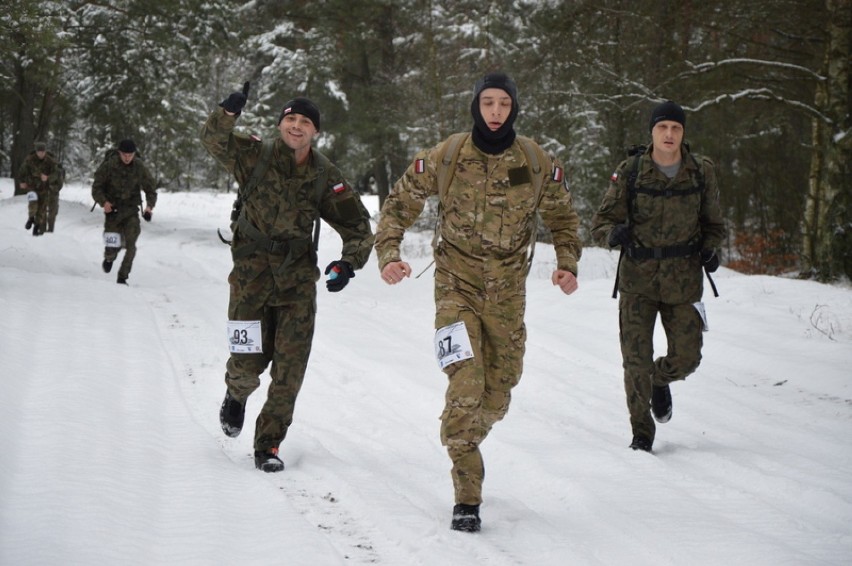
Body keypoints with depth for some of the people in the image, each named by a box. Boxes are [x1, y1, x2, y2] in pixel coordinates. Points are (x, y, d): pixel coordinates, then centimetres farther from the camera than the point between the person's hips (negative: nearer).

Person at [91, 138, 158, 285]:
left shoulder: (139, 167, -4)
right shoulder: (109, 165, -11)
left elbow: (151, 188, 5)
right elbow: (97, 187, -4)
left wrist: (150, 205, -13)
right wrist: (103, 202, -22)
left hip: (131, 210, 1)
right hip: (113, 209, -1)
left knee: (130, 245, -12)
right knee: (112, 247, -6)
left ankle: (122, 277, -1)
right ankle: (109, 258, 31)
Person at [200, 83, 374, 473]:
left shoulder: (325, 176, -1)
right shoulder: (255, 156, -4)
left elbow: (357, 226, 3)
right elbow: (213, 141, -17)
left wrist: (348, 263, -13)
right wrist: (228, 113, -37)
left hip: (298, 277, 2)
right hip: (252, 272, -1)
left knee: (290, 367, -4)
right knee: (249, 362, 2)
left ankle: (268, 445, 9)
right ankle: (236, 395, 40)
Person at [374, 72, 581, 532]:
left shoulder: (537, 163, -2)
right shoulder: (445, 157, -7)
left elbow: (562, 217, 13)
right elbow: (401, 203, 3)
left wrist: (567, 264, -3)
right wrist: (388, 253, -12)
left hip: (508, 292, 3)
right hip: (457, 286, -3)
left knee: (498, 392, 10)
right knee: (466, 386, -16)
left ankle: (464, 439, 43)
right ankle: (467, 498, -10)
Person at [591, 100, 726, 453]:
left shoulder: (702, 172, 1)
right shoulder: (630, 172, -4)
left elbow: (713, 222, 15)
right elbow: (601, 222, -2)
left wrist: (710, 249, -5)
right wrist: (615, 233, -25)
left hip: (684, 279, 2)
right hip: (638, 279, -2)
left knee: (686, 357, 3)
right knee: (636, 360, -5)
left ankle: (660, 380, 40)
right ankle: (642, 434, 12)